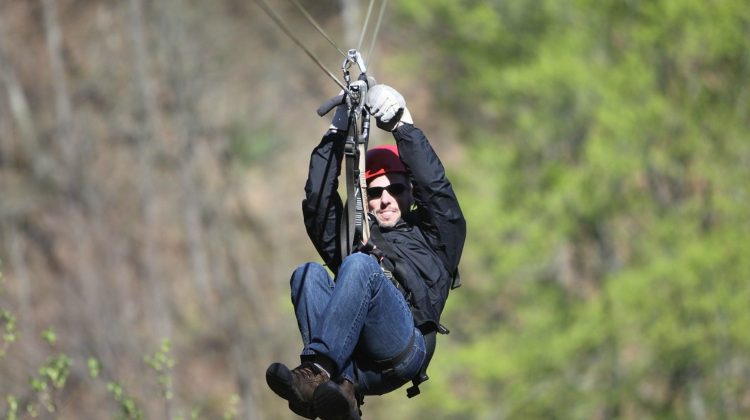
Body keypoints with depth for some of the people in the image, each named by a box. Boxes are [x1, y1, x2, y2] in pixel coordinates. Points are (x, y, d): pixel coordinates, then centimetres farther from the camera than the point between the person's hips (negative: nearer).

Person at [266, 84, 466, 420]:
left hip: (404, 350, -4)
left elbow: (435, 187, 12)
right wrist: (336, 134, 17)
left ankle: (315, 372, -47)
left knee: (359, 266, -27)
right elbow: (318, 204, 23)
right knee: (308, 274, -22)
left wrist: (404, 127, 8)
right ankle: (344, 390, -43)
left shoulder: (433, 237, 29)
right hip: (351, 361, 4)